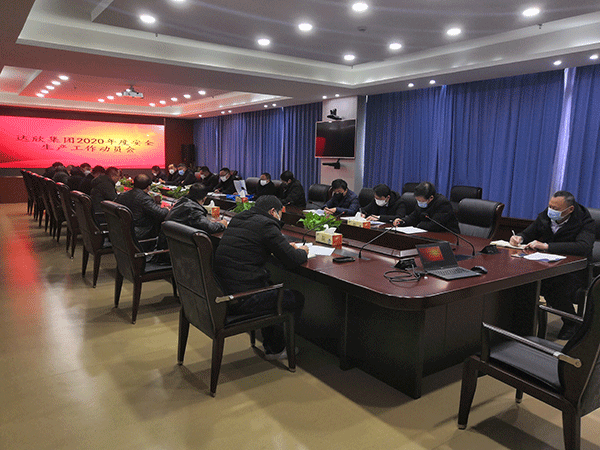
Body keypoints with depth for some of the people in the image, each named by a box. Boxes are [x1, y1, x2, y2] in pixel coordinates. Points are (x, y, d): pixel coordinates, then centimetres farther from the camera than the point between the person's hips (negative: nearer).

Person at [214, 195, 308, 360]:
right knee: (296, 298, 9)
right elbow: (292, 260, -11)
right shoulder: (266, 225, -12)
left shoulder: (237, 219, 14)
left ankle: (271, 345, 37)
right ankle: (275, 348, 26)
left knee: (270, 288, 32)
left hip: (220, 290, 9)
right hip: (240, 299, -9)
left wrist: (286, 247, 25)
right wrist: (302, 251, 12)